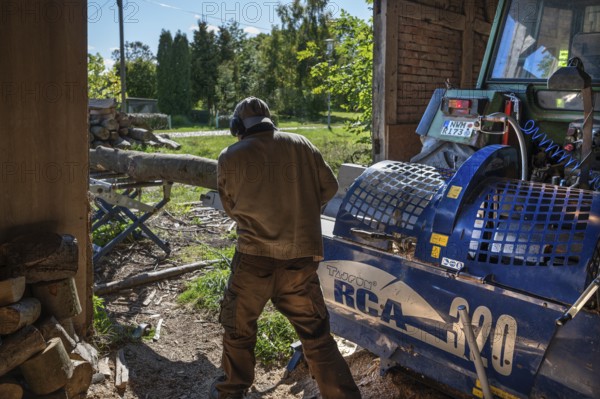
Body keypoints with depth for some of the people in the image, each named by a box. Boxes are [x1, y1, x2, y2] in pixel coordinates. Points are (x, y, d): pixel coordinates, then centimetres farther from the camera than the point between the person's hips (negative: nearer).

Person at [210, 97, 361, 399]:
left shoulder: (230, 158, -4)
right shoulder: (301, 145, 2)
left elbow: (230, 207, 8)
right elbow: (329, 187, 10)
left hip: (255, 256, -1)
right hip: (301, 255, 2)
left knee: (239, 325, 20)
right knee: (315, 334, 11)